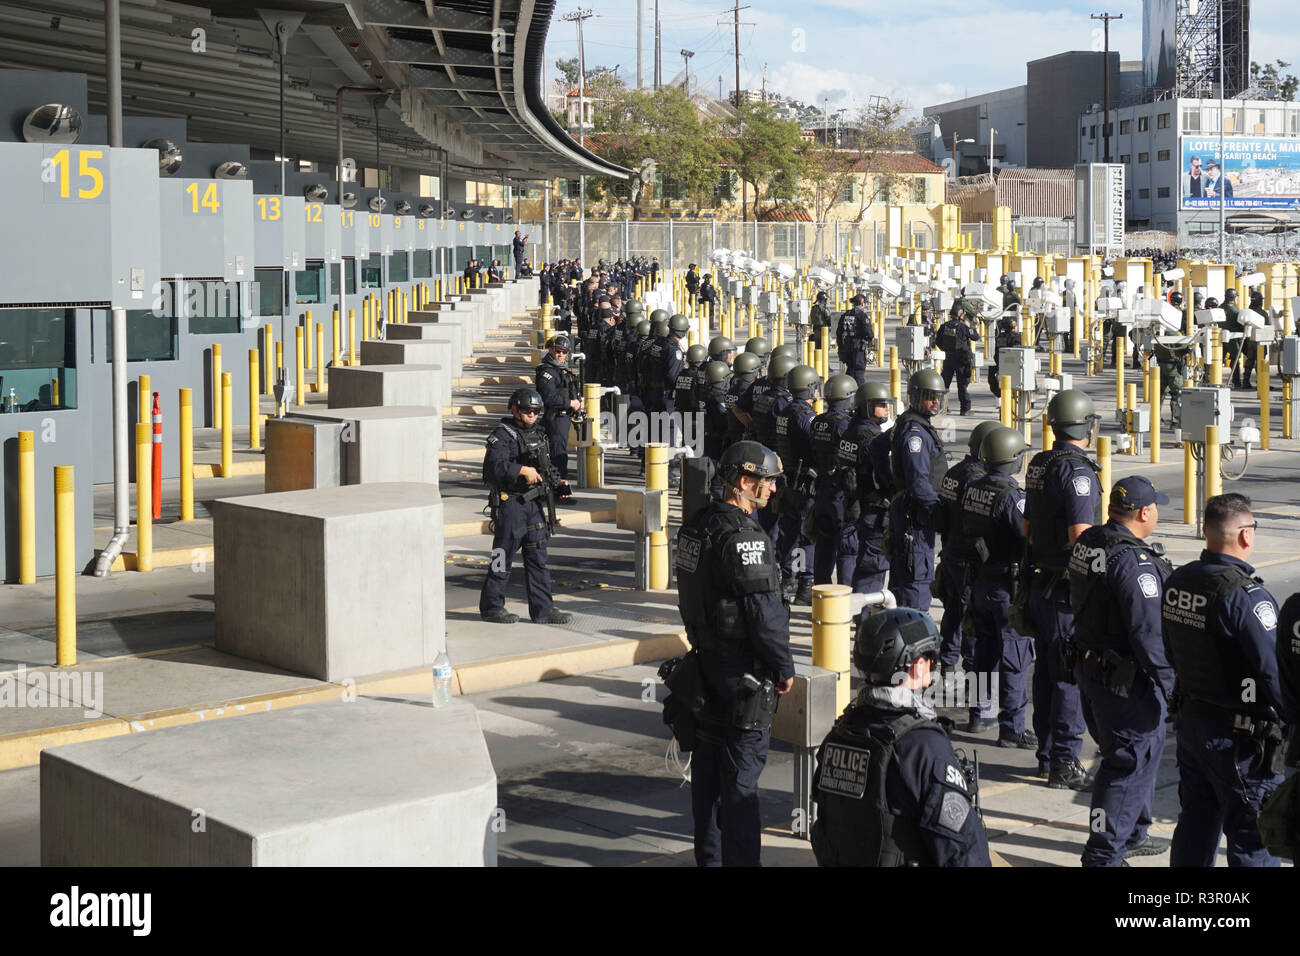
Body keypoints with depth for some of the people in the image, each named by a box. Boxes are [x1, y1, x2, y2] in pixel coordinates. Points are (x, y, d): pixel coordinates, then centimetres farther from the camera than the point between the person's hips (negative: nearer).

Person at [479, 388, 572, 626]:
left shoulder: (538, 435, 16)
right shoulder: (502, 435, -8)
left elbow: (546, 469, 24)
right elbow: (495, 466, -22)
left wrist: (558, 484, 7)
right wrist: (523, 470, -26)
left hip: (535, 504, 7)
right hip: (510, 504, -7)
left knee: (538, 559, 7)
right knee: (503, 556, 0)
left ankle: (542, 610, 11)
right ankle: (491, 606, 12)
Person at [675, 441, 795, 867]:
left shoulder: (697, 525, 8)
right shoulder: (742, 538, -21)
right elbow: (763, 611, -21)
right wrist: (784, 667, -12)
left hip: (707, 656, 9)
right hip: (742, 667, -9)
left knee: (709, 758, 16)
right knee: (742, 769, -3)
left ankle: (709, 852, 27)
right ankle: (739, 858, 1)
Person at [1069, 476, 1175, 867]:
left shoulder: (1087, 543, 4)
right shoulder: (1133, 562, -24)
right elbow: (1148, 632, -24)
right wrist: (1170, 683, -14)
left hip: (1091, 668, 10)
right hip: (1126, 681, -10)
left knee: (1144, 750, 24)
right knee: (1128, 764, 1)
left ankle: (1132, 834, 37)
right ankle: (1103, 854, 7)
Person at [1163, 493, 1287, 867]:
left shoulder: (1177, 581, 1)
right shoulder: (1246, 596, -23)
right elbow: (1274, 672, -24)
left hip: (1189, 720, 8)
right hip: (1240, 734, -8)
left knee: (1195, 823, 19)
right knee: (1253, 837, 3)